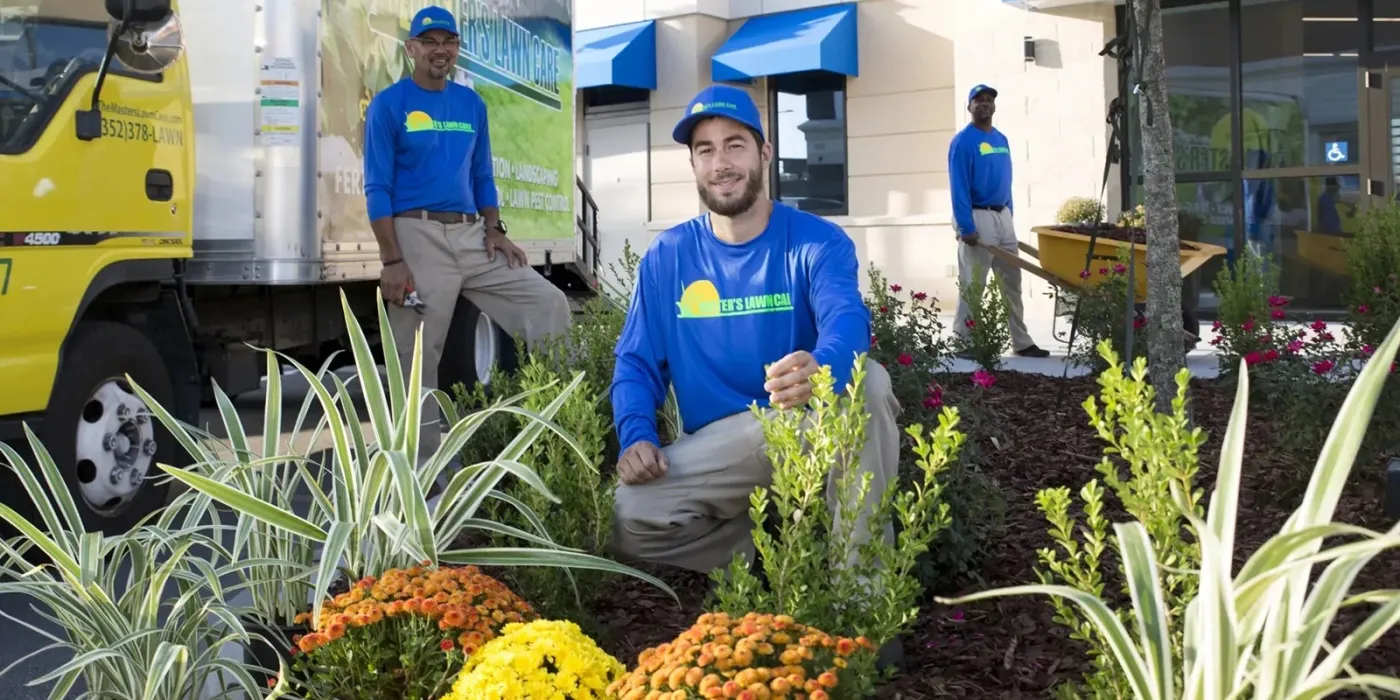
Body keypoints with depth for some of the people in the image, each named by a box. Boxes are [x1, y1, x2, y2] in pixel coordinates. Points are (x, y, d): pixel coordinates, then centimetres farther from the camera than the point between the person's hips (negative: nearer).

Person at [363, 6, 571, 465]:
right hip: (418, 236, -5)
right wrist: (391, 260, -15)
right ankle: (422, 464, 8)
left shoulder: (472, 104, 14)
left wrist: (494, 230, 2)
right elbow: (378, 188, -6)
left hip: (472, 235, 5)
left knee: (549, 302, -5)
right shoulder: (388, 105, -1)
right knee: (418, 357, -2)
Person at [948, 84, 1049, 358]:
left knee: (1012, 282, 10)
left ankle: (1022, 342, 15)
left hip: (1003, 216, 8)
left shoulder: (1001, 140, 14)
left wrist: (1008, 217, 14)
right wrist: (966, 227, -21)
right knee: (972, 285, -4)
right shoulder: (963, 141, -10)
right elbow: (959, 187, -16)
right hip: (977, 218, -8)